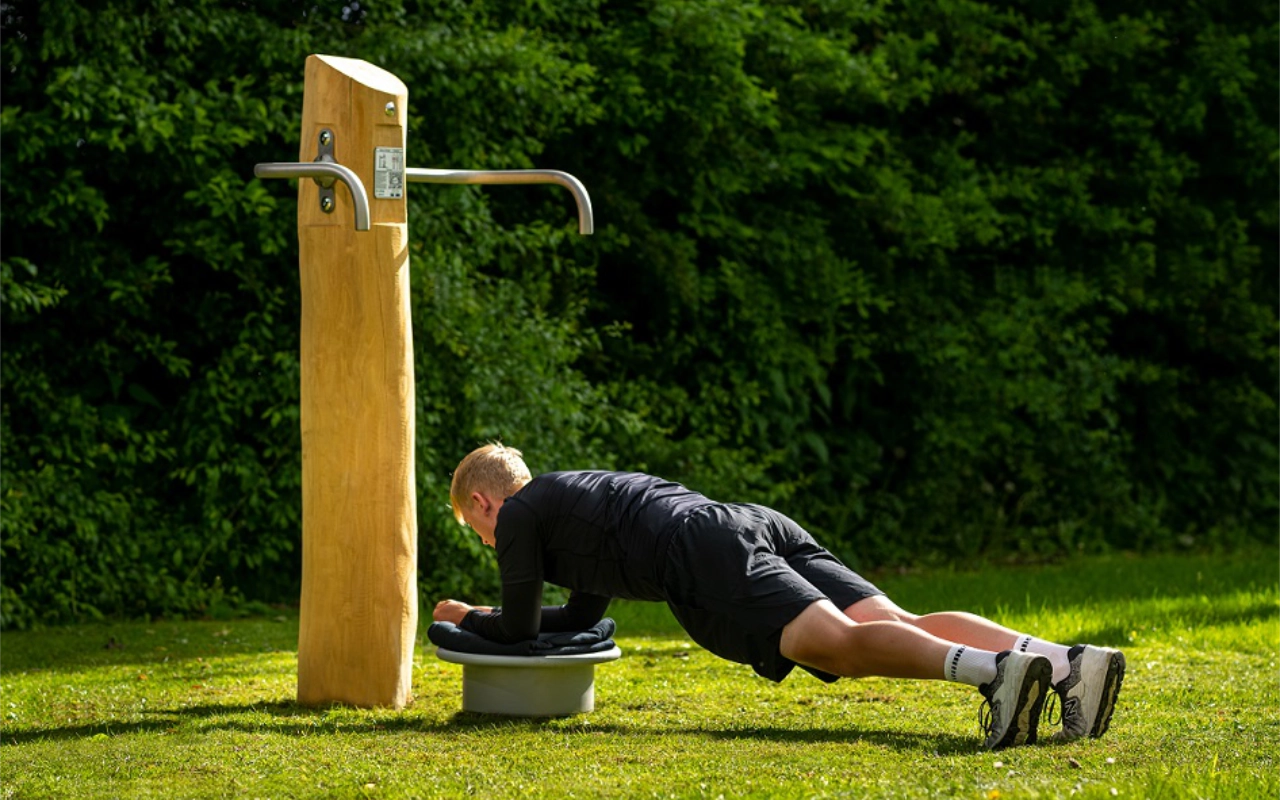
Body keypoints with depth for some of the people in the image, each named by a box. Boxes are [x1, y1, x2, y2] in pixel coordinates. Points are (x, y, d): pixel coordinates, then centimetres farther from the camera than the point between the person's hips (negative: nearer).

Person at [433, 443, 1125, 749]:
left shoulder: (519, 515, 19)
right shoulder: (570, 495, 44)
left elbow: (520, 627, 20)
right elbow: (581, 617, 53)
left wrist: (469, 618, 42)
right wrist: (486, 617, 62)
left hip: (704, 555, -8)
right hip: (762, 524, 8)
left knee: (840, 645, -28)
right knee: (892, 626, -11)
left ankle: (994, 670, -55)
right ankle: (1066, 662, -34)